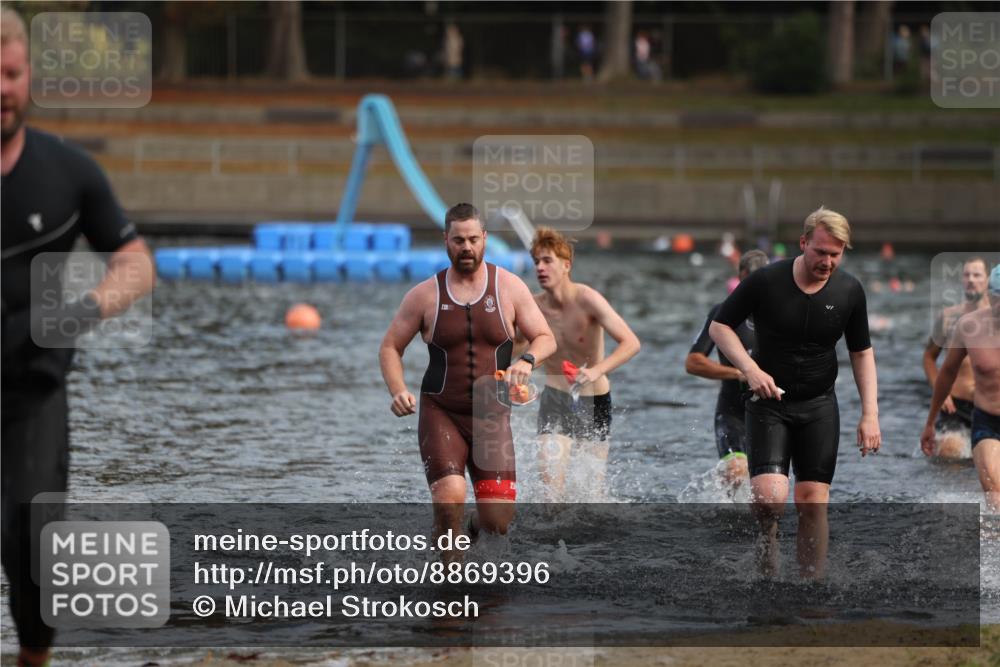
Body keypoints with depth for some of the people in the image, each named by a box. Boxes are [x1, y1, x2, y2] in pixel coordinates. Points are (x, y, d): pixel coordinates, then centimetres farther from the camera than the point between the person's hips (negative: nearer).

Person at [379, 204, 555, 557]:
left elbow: (545, 338, 6)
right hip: (440, 413, -1)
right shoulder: (425, 295, 1)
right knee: (449, 498, -24)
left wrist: (527, 360, -17)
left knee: (498, 518, -5)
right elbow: (390, 347, 7)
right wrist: (398, 391, -11)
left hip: (492, 417, 1)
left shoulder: (509, 287, 2)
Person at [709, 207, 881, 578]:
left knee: (814, 503, 0)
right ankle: (767, 542, 11)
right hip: (769, 402, -2)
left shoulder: (849, 291, -2)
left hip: (820, 407, 2)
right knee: (769, 497, -19)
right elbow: (720, 326, -2)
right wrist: (751, 369, -17)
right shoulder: (765, 281, -12)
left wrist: (870, 414, 1)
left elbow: (862, 353, 9)